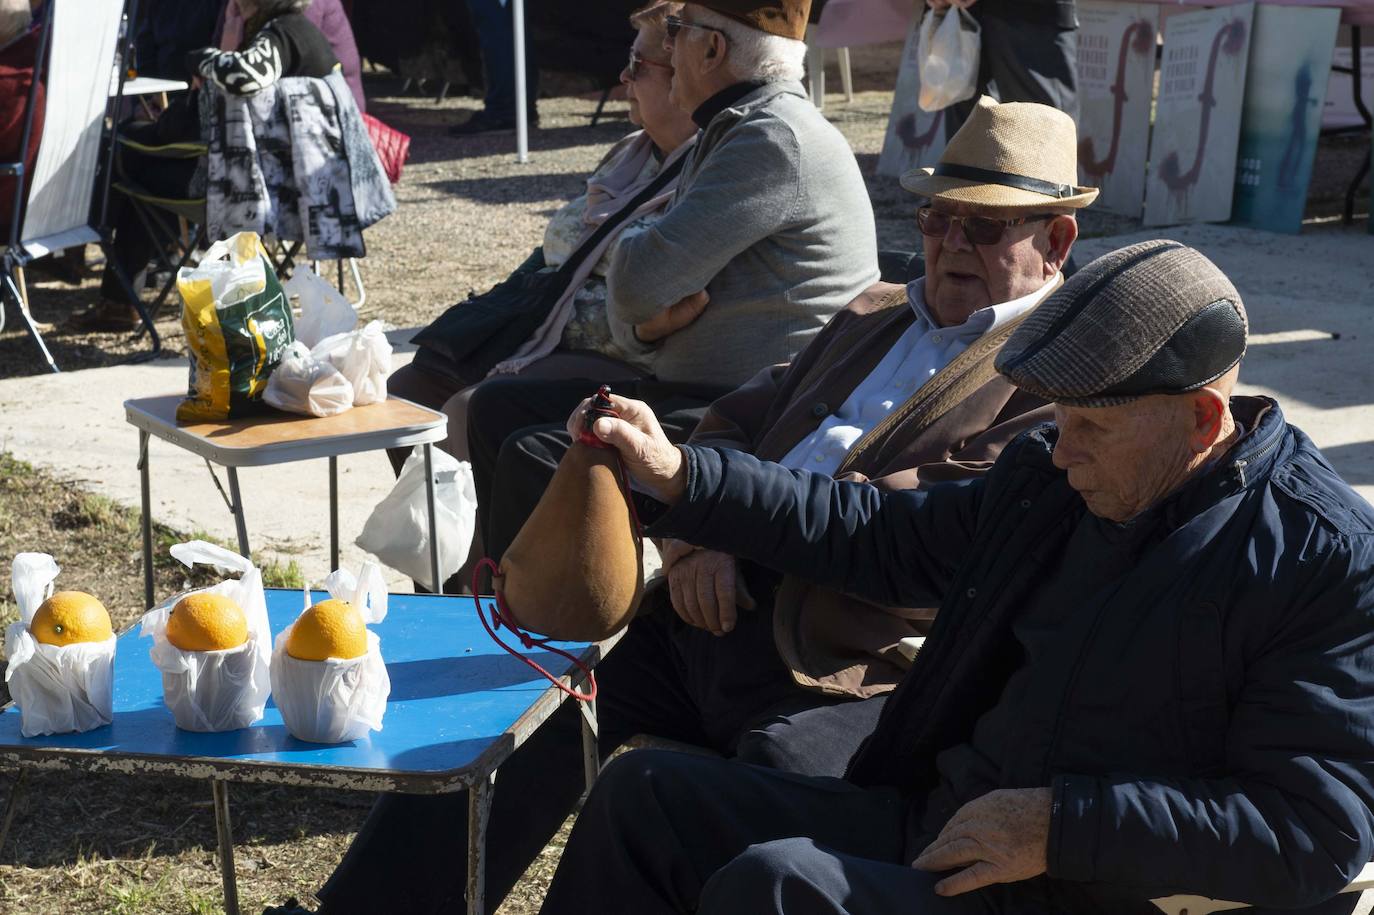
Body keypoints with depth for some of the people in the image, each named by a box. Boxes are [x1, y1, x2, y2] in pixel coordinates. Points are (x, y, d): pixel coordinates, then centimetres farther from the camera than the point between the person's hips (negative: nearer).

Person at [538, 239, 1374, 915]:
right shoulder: (1056, 477, 7)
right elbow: (886, 539, 18)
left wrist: (1058, 825, -22)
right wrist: (680, 478, 12)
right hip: (937, 824, 8)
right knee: (649, 793, 4)